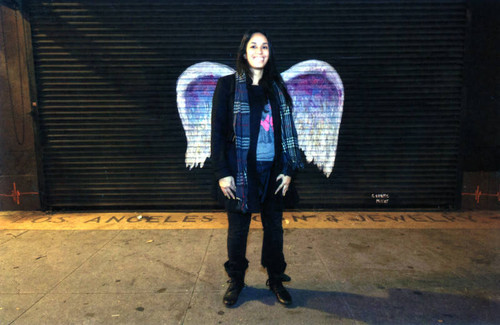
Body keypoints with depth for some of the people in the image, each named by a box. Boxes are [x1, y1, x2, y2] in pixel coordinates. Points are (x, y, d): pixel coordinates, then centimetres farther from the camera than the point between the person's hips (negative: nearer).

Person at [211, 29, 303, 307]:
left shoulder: (277, 87, 10)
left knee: (274, 225, 11)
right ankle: (236, 281, 29)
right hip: (240, 170, -3)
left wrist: (289, 170, 3)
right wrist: (222, 173, -10)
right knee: (238, 227, 8)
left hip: (272, 170, 3)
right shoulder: (228, 85, -1)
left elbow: (287, 130, 10)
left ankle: (276, 280, 30)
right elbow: (218, 131, -5)